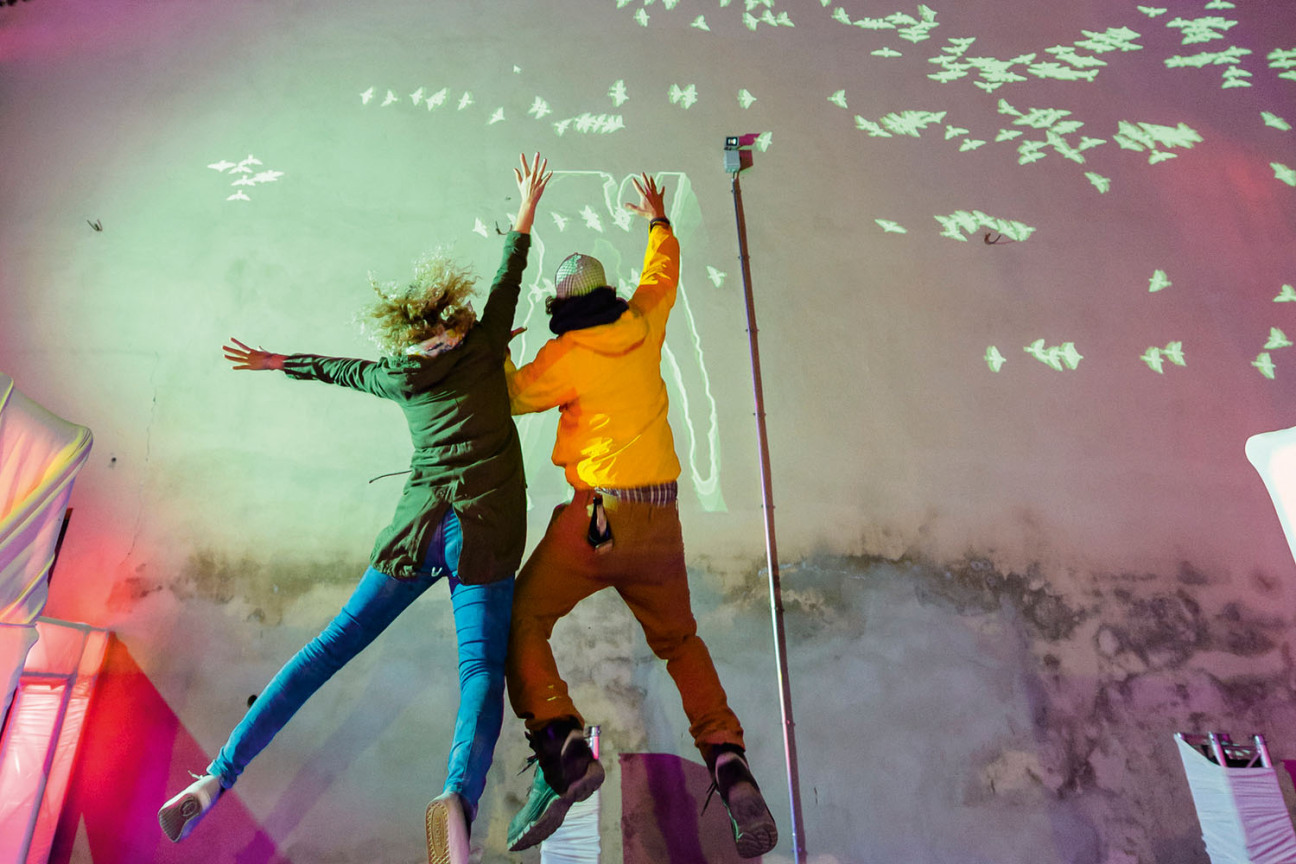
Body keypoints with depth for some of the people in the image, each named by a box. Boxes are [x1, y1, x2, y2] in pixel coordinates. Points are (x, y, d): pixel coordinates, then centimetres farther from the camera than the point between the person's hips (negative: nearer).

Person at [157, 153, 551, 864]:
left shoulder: (399, 375, 15)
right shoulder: (482, 348, 8)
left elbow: (339, 369, 32)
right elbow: (508, 279, 21)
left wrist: (274, 363, 50)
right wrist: (526, 211, 35)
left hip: (417, 528, 3)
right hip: (485, 535, -3)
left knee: (331, 646, 11)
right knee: (482, 673, -6)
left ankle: (217, 778, 10)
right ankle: (458, 797, -32)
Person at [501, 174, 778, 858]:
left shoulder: (564, 357, -7)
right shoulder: (644, 326, 7)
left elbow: (511, 398, 7)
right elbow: (662, 275, 27)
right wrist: (659, 223, 45)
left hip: (597, 517, -5)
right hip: (661, 522, 6)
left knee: (520, 622, 7)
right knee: (680, 643, 20)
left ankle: (561, 748, -11)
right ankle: (729, 762, 5)